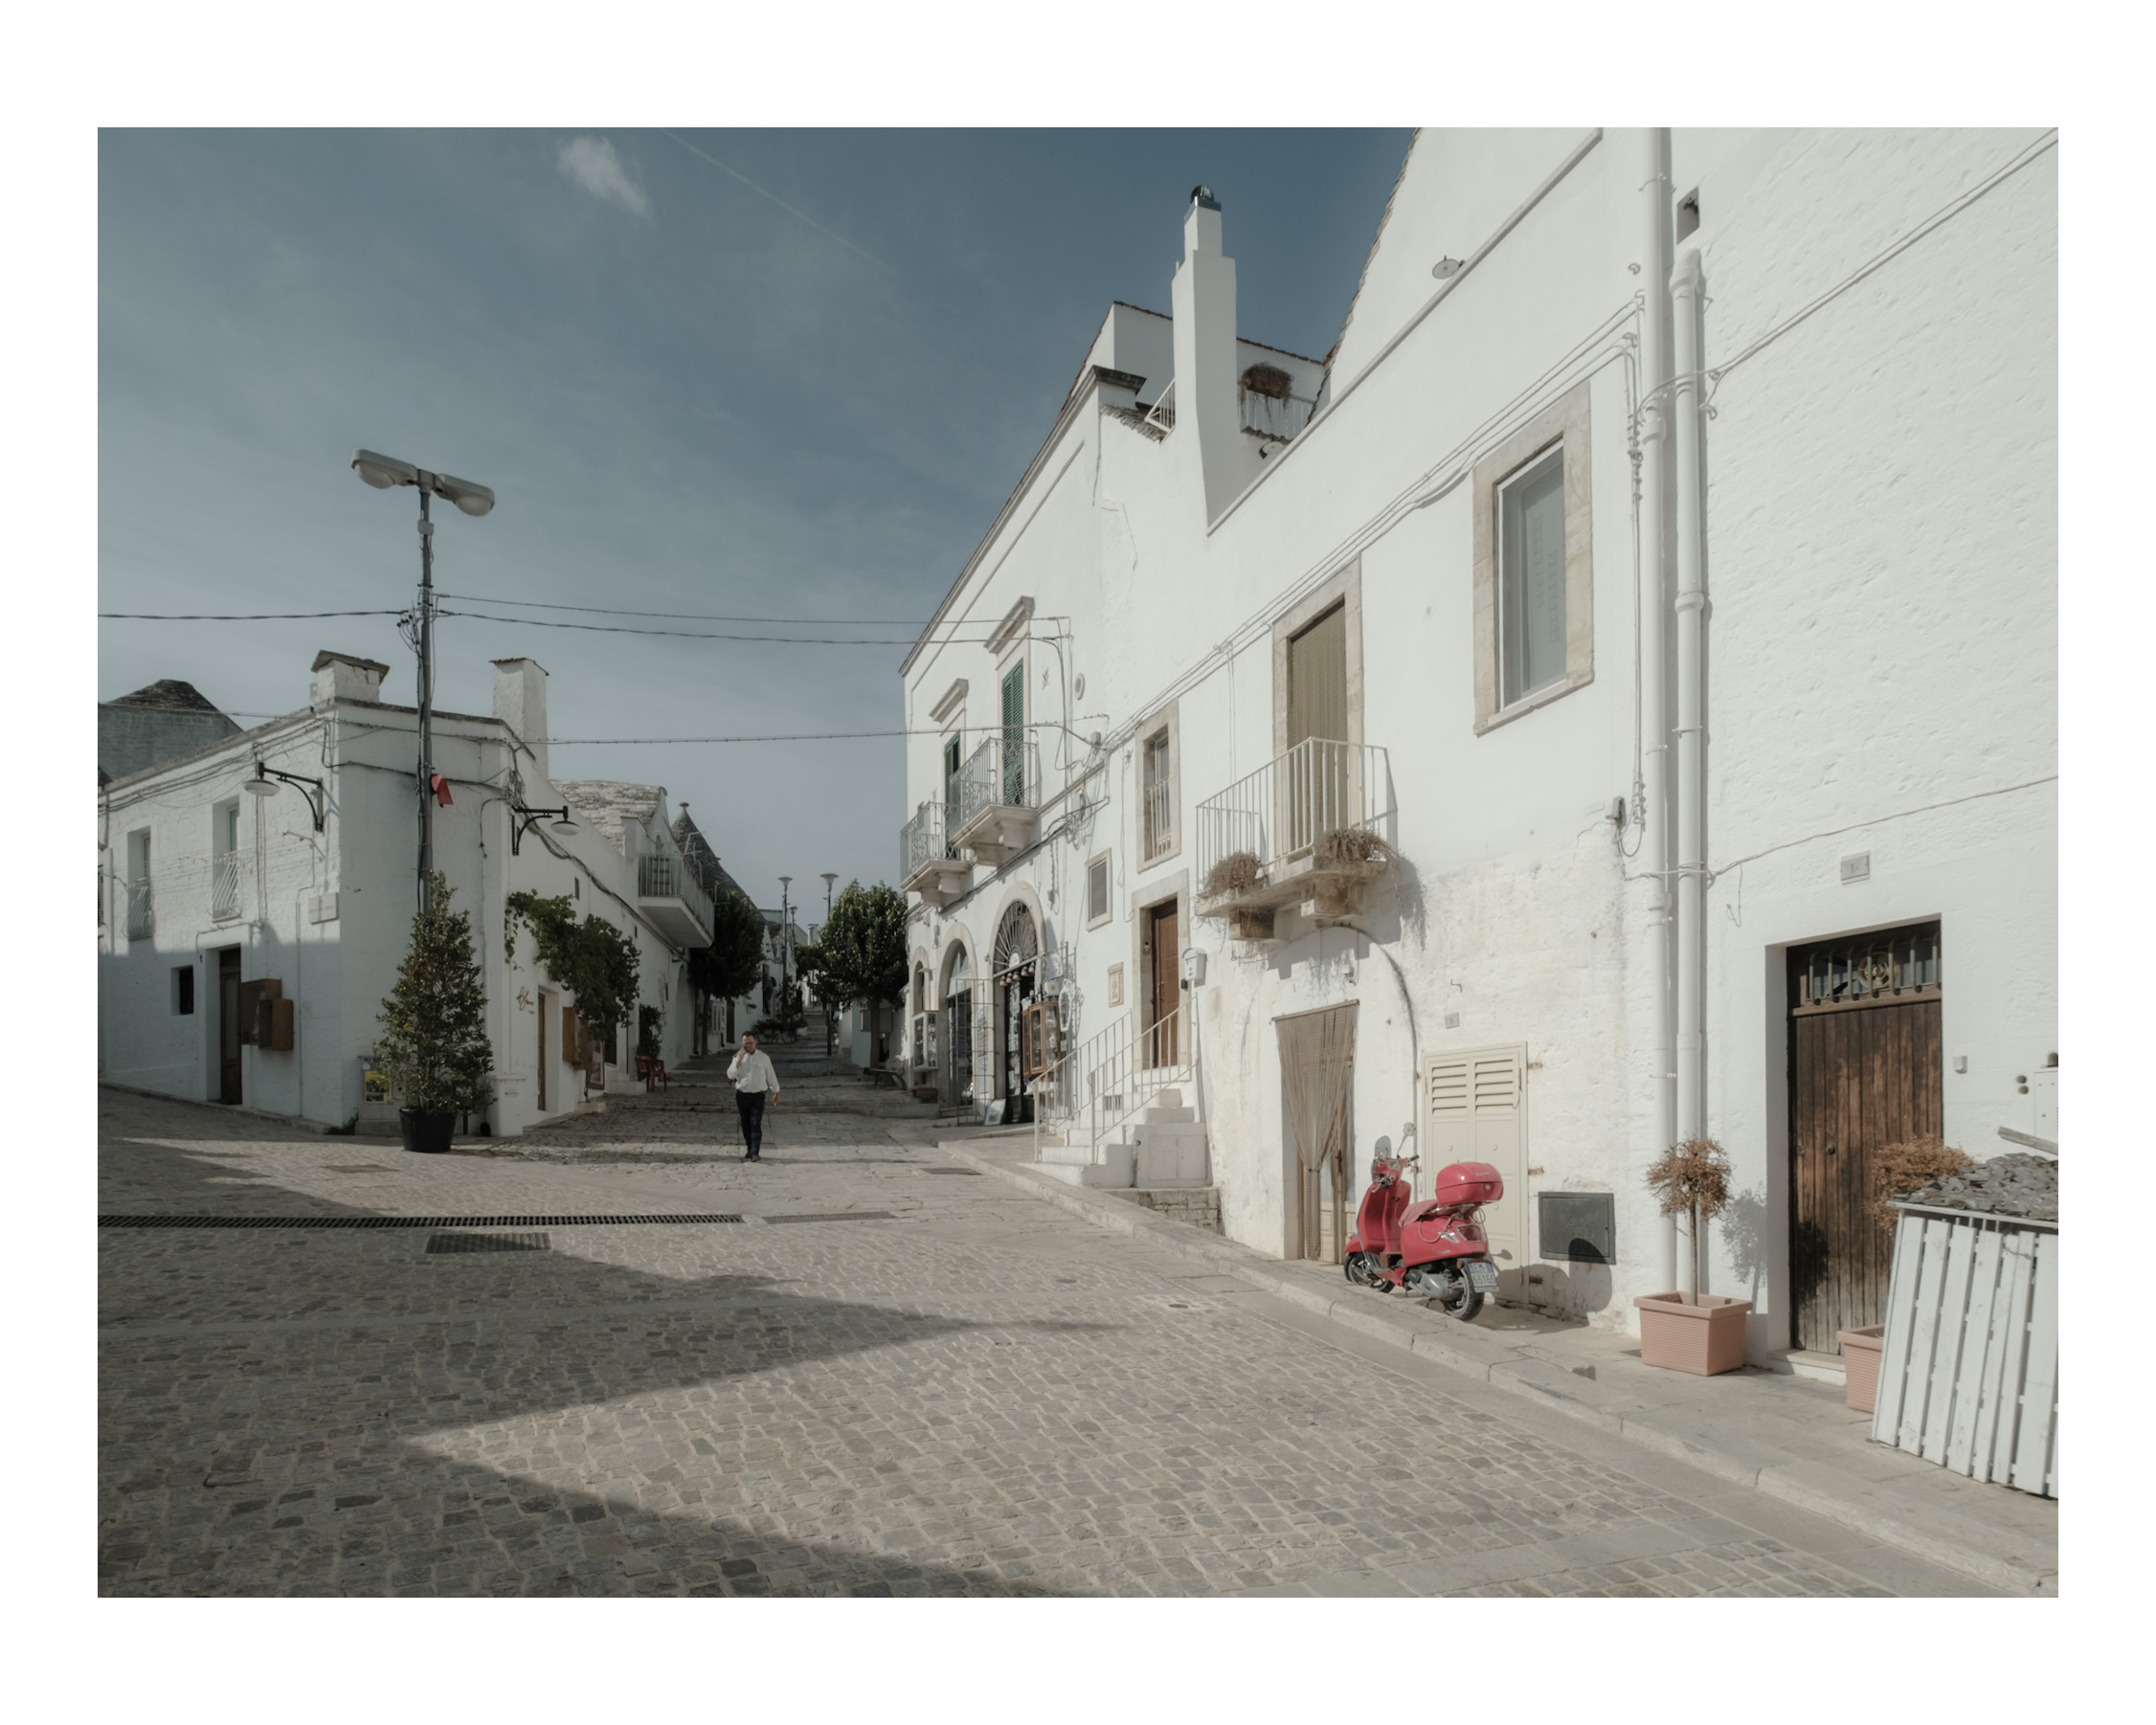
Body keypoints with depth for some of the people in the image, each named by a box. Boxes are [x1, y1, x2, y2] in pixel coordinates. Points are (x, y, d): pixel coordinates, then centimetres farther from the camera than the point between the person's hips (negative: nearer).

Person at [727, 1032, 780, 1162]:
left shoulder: (764, 1057, 2)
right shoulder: (738, 1057, 4)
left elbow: (771, 1076, 10)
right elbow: (730, 1074, -8)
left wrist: (776, 1092, 16)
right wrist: (739, 1061, -18)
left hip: (758, 1096, -2)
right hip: (742, 1096, 2)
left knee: (756, 1124, -11)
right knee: (745, 1124, 9)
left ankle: (755, 1153, -15)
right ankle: (749, 1150, 22)